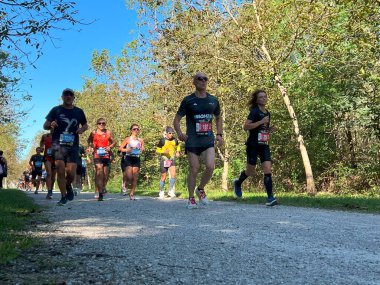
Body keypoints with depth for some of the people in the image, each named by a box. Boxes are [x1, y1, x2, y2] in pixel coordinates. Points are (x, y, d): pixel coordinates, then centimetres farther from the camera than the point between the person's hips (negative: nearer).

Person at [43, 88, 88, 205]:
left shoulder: (79, 111, 11)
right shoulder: (56, 110, 6)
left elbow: (85, 125, 24)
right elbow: (45, 126, 7)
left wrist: (82, 129, 0)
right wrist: (51, 125, -17)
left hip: (73, 145, 1)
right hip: (58, 144, -1)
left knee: (71, 172, -5)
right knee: (60, 171, -6)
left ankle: (68, 186, 29)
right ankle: (63, 197, 9)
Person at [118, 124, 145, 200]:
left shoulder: (141, 140, 11)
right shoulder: (128, 139, 1)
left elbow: (142, 149, 18)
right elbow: (120, 148, 0)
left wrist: (142, 150, -5)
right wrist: (127, 150, -17)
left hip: (137, 159, 3)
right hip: (128, 158, -3)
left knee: (135, 178, 1)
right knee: (129, 177, -13)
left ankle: (132, 194, 11)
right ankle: (125, 185, 20)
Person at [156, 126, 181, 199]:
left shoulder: (175, 140, 2)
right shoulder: (162, 140, -9)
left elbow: (178, 146, 24)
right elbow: (157, 150, -3)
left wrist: (177, 152, 6)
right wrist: (164, 152, -21)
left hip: (172, 160, 3)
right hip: (164, 160, -2)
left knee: (173, 175, -17)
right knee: (163, 177, 4)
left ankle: (170, 191, -4)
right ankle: (161, 191, 24)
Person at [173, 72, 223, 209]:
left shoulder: (213, 100, 11)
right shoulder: (188, 100, 1)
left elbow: (218, 118, 24)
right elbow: (176, 119, 2)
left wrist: (219, 134, 9)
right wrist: (179, 133, -18)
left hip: (208, 140, 3)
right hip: (192, 141, -2)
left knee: (210, 166, -14)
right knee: (194, 170, -2)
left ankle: (200, 189, 14)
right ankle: (191, 199, 16)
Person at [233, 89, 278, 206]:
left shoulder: (268, 113, 13)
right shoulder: (254, 111, -8)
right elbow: (246, 127, -19)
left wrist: (271, 129, 4)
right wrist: (261, 122, -23)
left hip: (264, 145, 5)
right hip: (253, 145, -5)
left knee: (267, 170, -9)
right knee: (250, 172, 7)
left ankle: (270, 197, -8)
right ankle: (238, 183, 37)